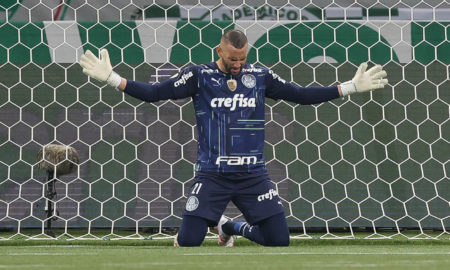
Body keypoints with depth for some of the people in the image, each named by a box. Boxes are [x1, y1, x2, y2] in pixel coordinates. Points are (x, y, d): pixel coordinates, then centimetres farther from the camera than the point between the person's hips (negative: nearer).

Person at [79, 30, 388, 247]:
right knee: (188, 241, -12)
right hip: (212, 175, -2)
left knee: (279, 239, -4)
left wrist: (350, 87, 7)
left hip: (253, 174, 2)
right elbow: (153, 93, -4)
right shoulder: (199, 76, -3)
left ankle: (231, 227, 26)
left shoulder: (260, 76, 4)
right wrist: (112, 78, -14)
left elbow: (301, 95, 11)